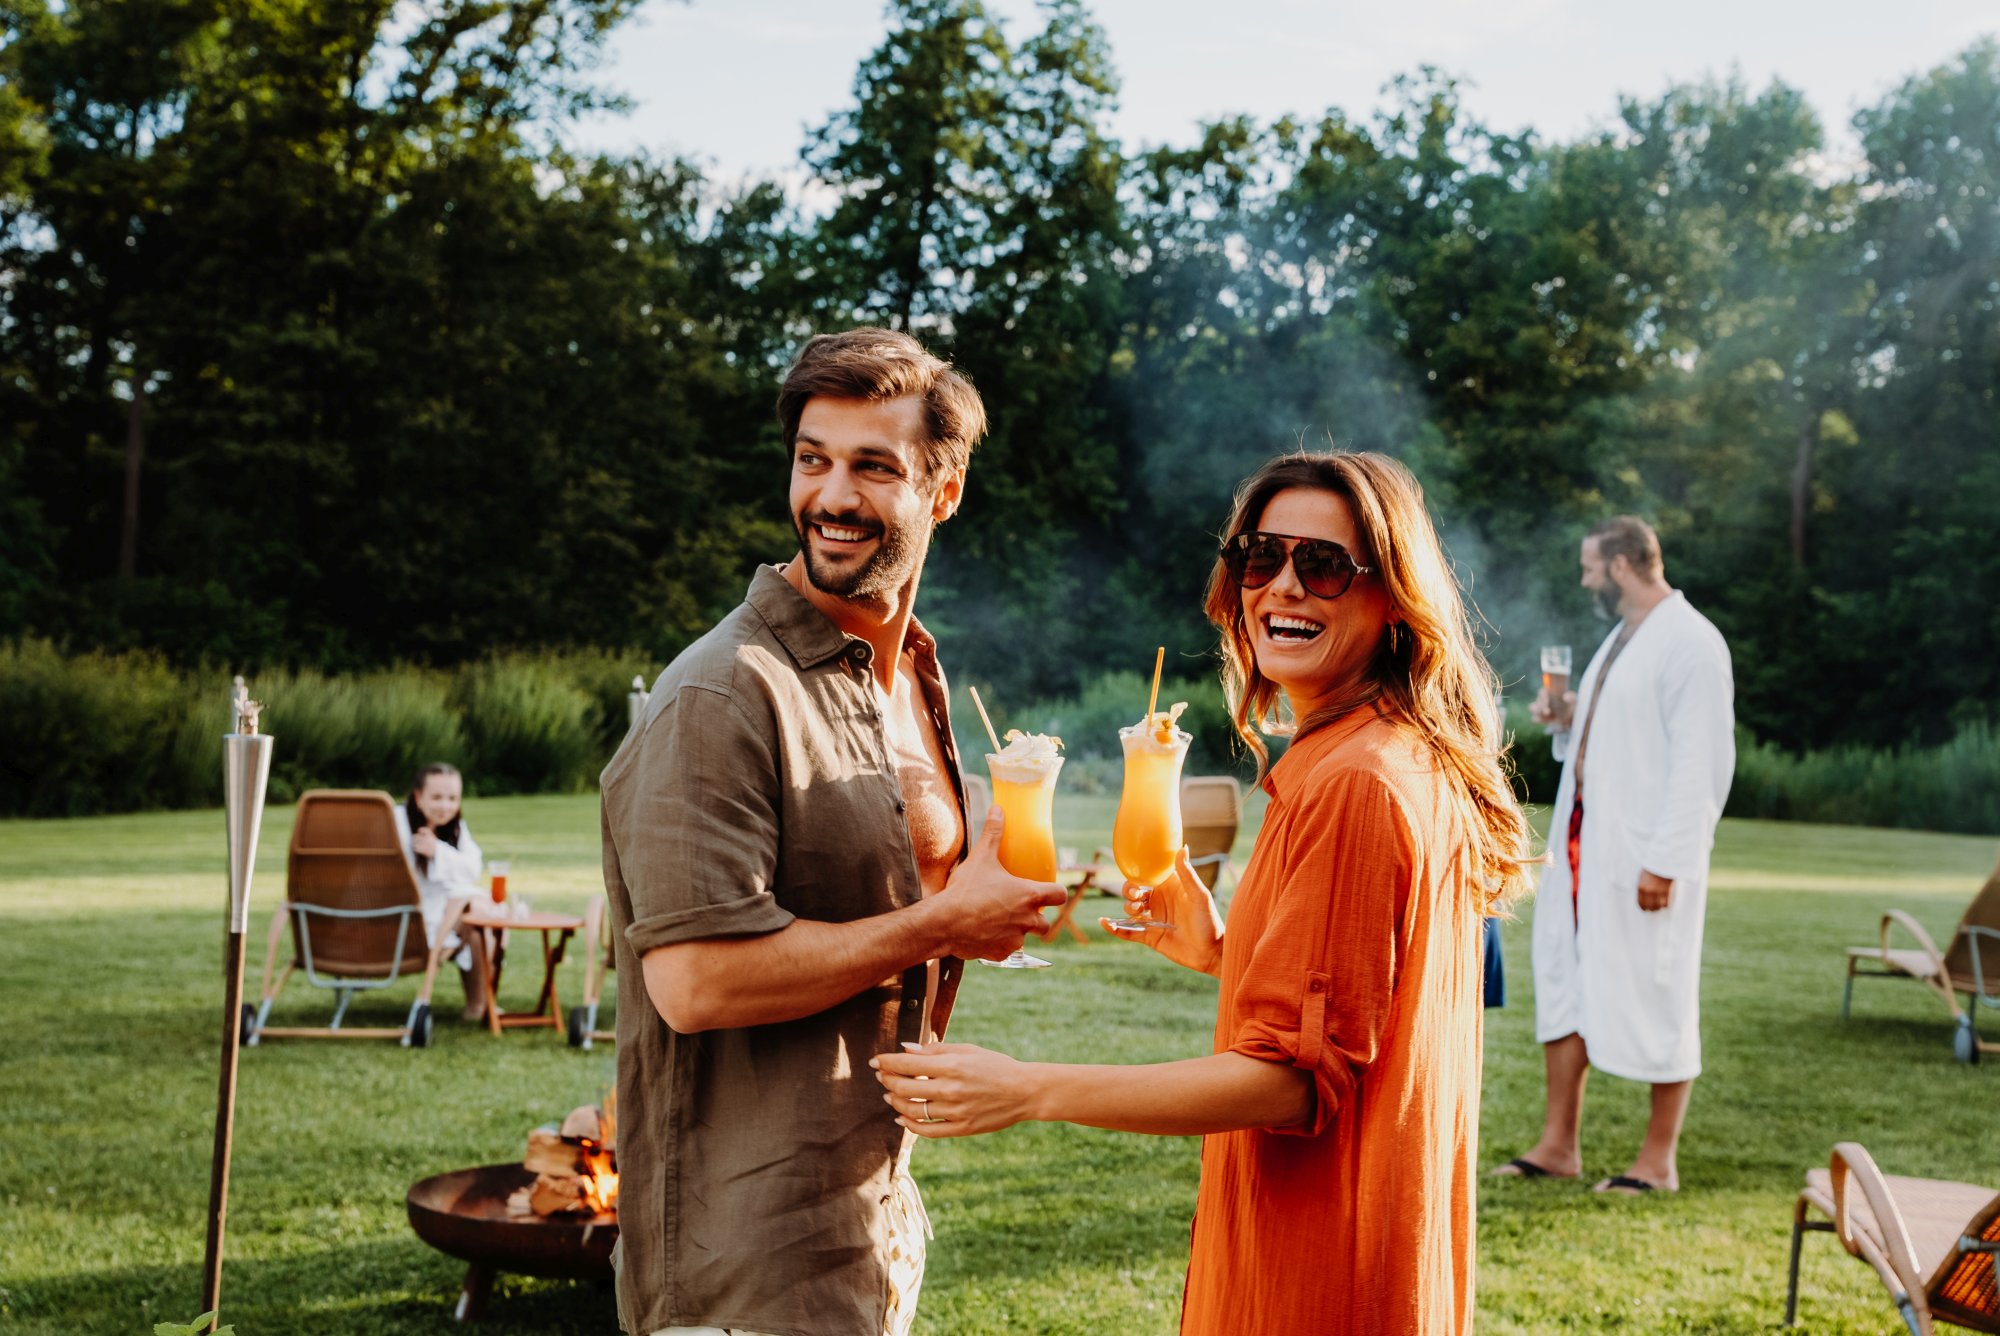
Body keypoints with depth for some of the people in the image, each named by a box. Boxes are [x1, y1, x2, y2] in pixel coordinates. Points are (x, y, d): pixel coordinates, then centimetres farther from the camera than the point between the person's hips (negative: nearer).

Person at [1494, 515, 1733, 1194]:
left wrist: (1665, 860, -22)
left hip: (1645, 854, -9)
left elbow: (1701, 761, -18)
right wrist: (1567, 720, 7)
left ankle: (1659, 1158, 12)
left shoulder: (1691, 642, -12)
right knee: (1565, 979, 11)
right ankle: (1559, 1143, 20)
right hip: (1583, 842, 10)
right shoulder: (1621, 637, 17)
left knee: (1653, 994, 0)